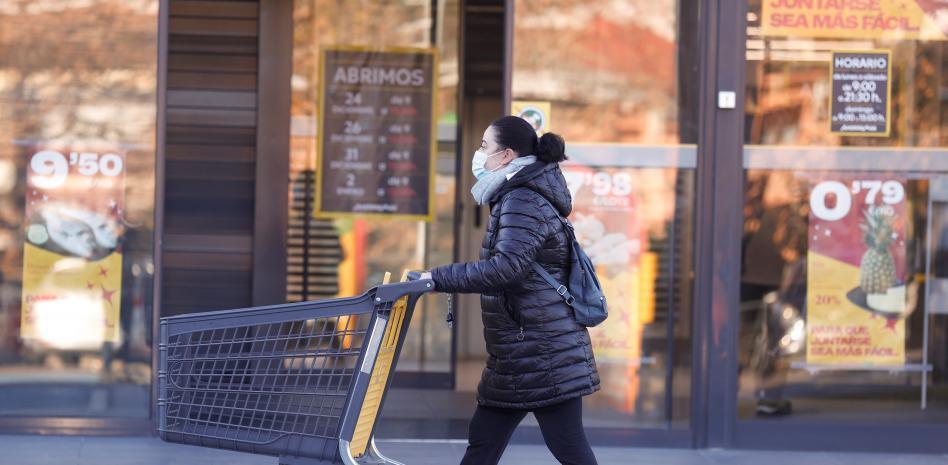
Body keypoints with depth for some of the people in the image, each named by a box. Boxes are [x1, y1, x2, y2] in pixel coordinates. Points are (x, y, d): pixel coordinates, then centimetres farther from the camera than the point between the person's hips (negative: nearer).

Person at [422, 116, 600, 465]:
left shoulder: (522, 201, -15)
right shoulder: (519, 197, 16)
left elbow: (508, 267, -29)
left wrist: (439, 278, -26)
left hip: (545, 356, -11)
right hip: (518, 358, 11)